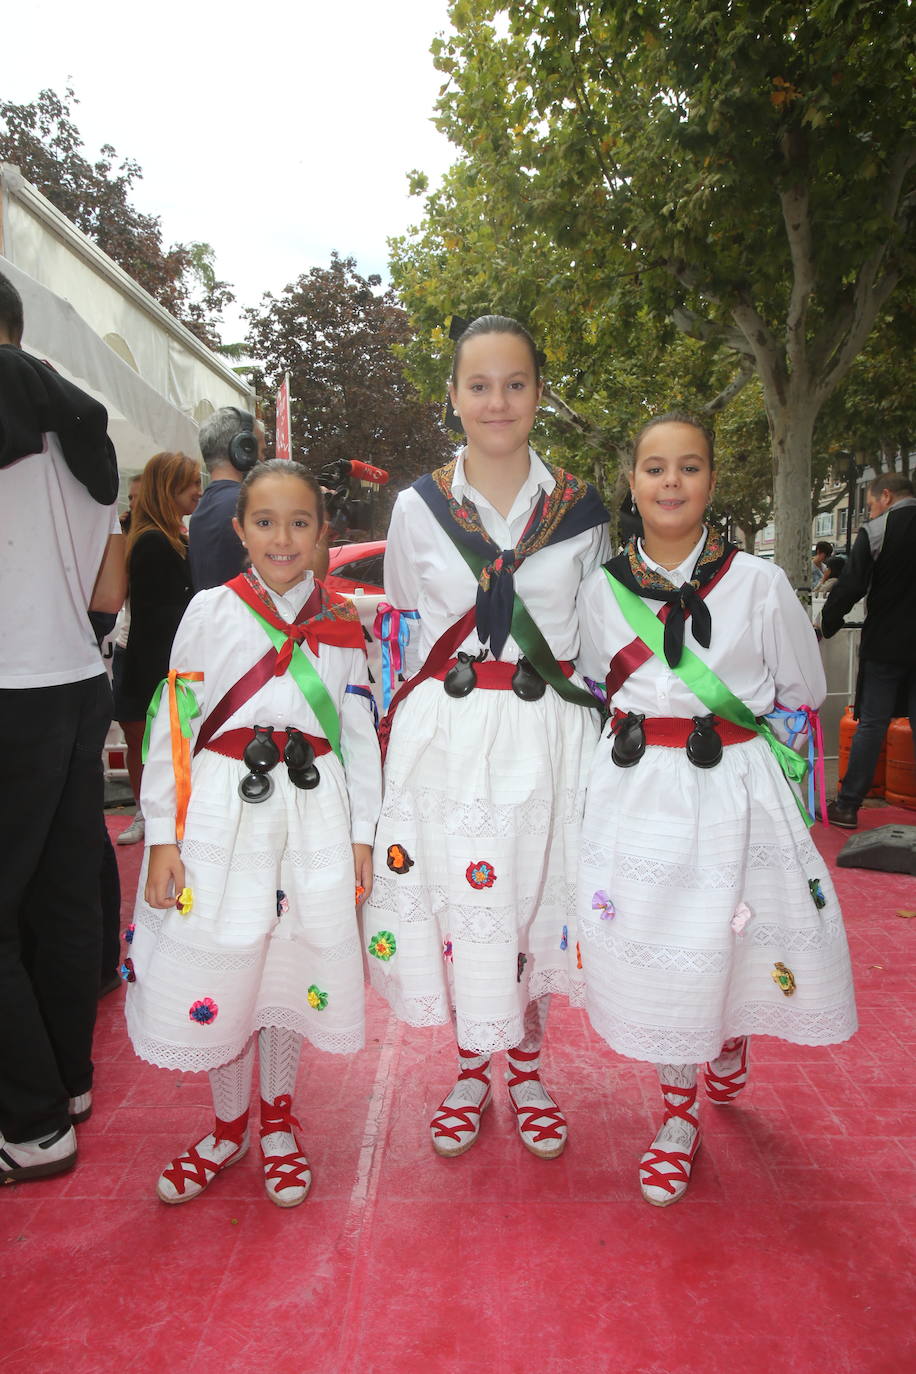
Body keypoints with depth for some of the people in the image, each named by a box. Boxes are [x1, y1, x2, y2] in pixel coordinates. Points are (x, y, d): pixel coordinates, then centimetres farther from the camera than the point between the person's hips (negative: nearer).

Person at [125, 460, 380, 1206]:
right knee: (217, 971, 6)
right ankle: (229, 1124, 32)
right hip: (224, 812, -1)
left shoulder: (344, 623, 5)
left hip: (313, 813, 1)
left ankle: (278, 1120, 35)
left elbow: (360, 732, 7)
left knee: (291, 967, 10)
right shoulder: (210, 611, 0)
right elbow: (174, 725, -1)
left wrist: (362, 835, 4)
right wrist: (163, 838, -5)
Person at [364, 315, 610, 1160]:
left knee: (539, 897, 8)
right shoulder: (418, 507, 3)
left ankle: (527, 1066, 33)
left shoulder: (580, 509, 3)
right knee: (451, 898, 6)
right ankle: (471, 1067, 31)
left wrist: (596, 738, 7)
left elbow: (600, 639, 10)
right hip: (445, 735, 0)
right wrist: (411, 730, 8)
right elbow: (402, 639, 10)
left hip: (547, 736, 0)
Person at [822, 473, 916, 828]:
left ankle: (848, 806, 8)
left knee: (871, 725, 3)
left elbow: (851, 587, -12)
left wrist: (825, 626, 0)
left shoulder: (875, 531, -8)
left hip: (885, 645, -3)